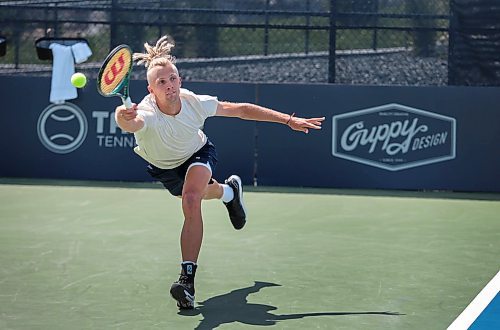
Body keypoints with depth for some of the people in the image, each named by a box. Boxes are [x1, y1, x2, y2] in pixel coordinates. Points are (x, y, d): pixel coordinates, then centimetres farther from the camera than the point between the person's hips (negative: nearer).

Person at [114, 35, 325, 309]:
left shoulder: (195, 102, -32)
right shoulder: (146, 113, -41)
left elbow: (241, 110, -18)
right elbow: (131, 122, -68)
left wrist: (289, 120, -18)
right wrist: (123, 118, -94)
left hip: (198, 153, -1)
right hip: (164, 167, 1)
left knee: (191, 199, -29)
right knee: (197, 194, 27)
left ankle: (187, 278, -28)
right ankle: (228, 190, 64)